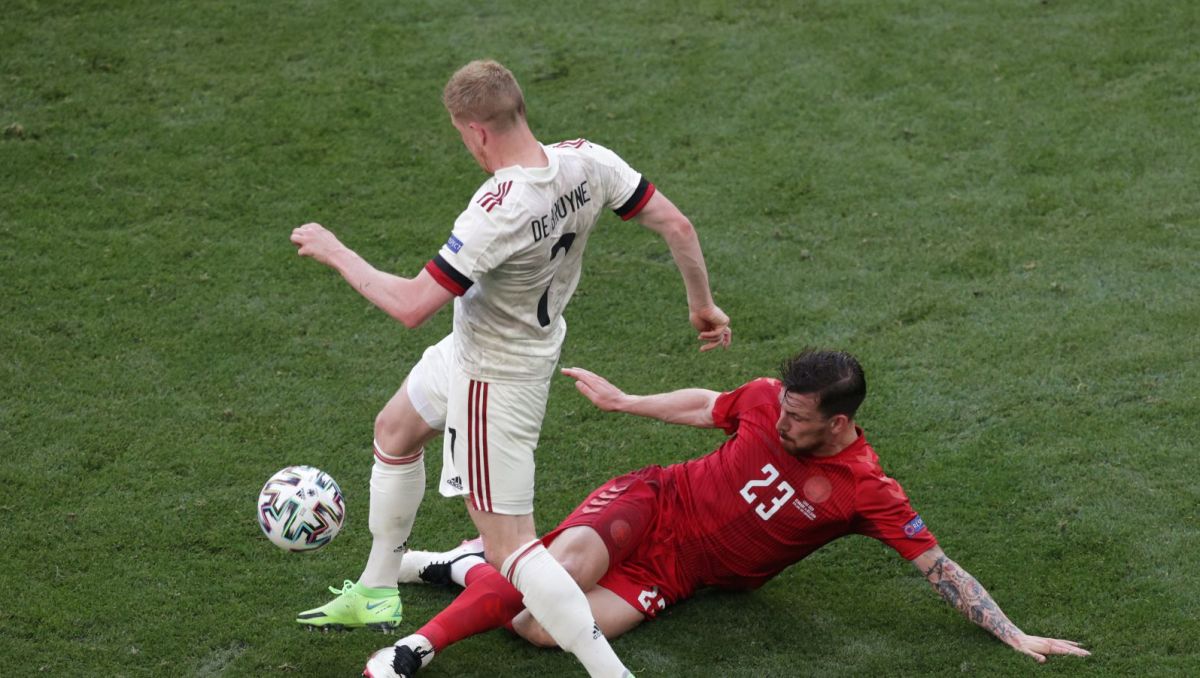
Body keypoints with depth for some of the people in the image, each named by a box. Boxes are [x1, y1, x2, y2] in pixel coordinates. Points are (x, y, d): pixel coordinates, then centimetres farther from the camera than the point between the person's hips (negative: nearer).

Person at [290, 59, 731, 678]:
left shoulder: (496, 213, -37)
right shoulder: (588, 162, -16)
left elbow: (411, 306, -32)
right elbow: (675, 224, -8)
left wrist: (334, 253, -18)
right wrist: (702, 303, 8)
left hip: (494, 379, -10)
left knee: (508, 546, -3)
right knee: (394, 431, 30)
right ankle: (375, 594, 47)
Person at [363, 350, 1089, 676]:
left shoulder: (868, 492, -17)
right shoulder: (768, 400, -9)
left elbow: (940, 567, -16)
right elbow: (707, 406, 12)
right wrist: (626, 401, 21)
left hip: (675, 572, -1)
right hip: (653, 503, 1)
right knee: (574, 561, -34)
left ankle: (476, 569, 0)